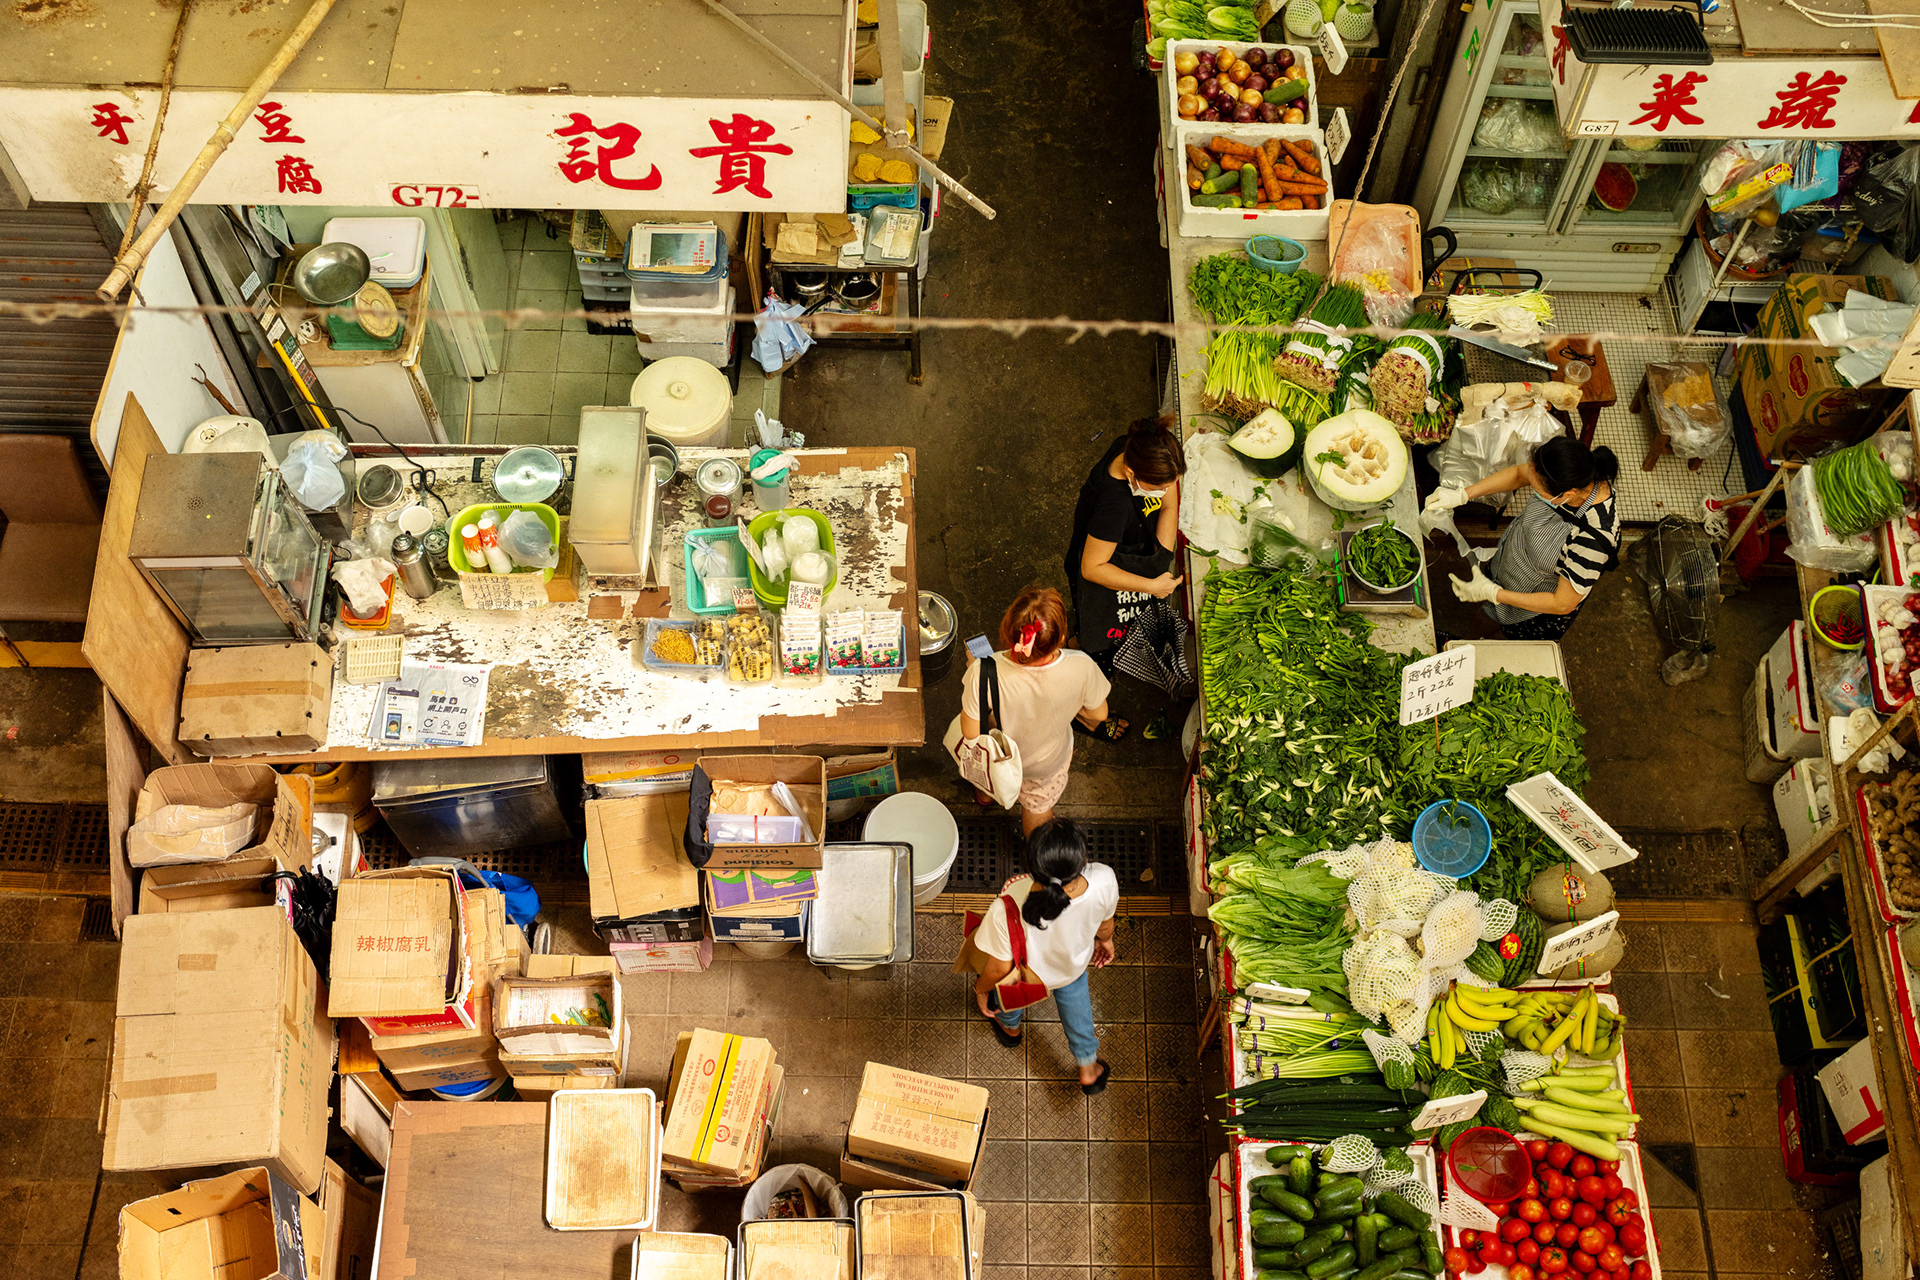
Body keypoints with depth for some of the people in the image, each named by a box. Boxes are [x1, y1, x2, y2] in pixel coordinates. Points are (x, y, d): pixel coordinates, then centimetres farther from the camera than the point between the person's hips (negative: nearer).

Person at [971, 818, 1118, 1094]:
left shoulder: (1009, 910, -47)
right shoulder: (1104, 881, -40)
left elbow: (1000, 969, -26)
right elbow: (1105, 922, -14)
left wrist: (981, 989, -2)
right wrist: (1105, 940, 11)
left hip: (1028, 975, -2)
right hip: (1075, 964, 2)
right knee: (1073, 992, 38)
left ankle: (1009, 1027, 71)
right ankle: (1089, 1067, 58)